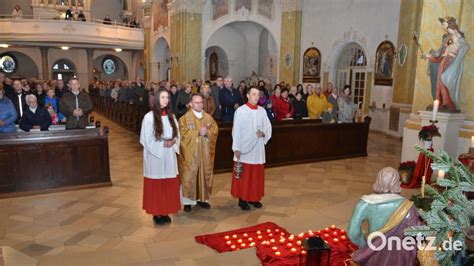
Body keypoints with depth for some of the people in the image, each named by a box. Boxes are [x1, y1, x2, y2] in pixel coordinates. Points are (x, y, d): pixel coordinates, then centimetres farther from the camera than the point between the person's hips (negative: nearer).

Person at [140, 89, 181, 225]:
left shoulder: (171, 116, 7)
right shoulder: (149, 117, -9)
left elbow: (177, 134, 11)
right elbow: (145, 139, -9)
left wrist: (173, 142, -10)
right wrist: (162, 144, -17)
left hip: (169, 156, 5)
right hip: (154, 156, -5)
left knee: (169, 185, 8)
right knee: (156, 185, 3)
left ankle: (165, 212, 20)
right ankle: (156, 213, 14)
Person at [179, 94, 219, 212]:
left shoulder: (208, 117, 10)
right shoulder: (185, 118, -3)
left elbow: (215, 130, 3)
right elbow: (184, 134, -13)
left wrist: (207, 132, -17)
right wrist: (198, 132, -18)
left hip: (205, 152, 4)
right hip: (190, 153, -4)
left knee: (205, 174, 9)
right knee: (189, 176, -1)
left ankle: (201, 198, 23)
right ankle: (187, 201, 7)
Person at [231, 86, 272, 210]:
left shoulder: (262, 111, 7)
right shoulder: (240, 111, -7)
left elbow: (268, 126, 9)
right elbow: (236, 130, -9)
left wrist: (264, 133, -14)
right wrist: (236, 148, -12)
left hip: (258, 148, 5)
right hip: (244, 148, -5)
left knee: (257, 174, 11)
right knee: (244, 175, 2)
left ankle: (254, 198, 24)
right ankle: (242, 199, 13)